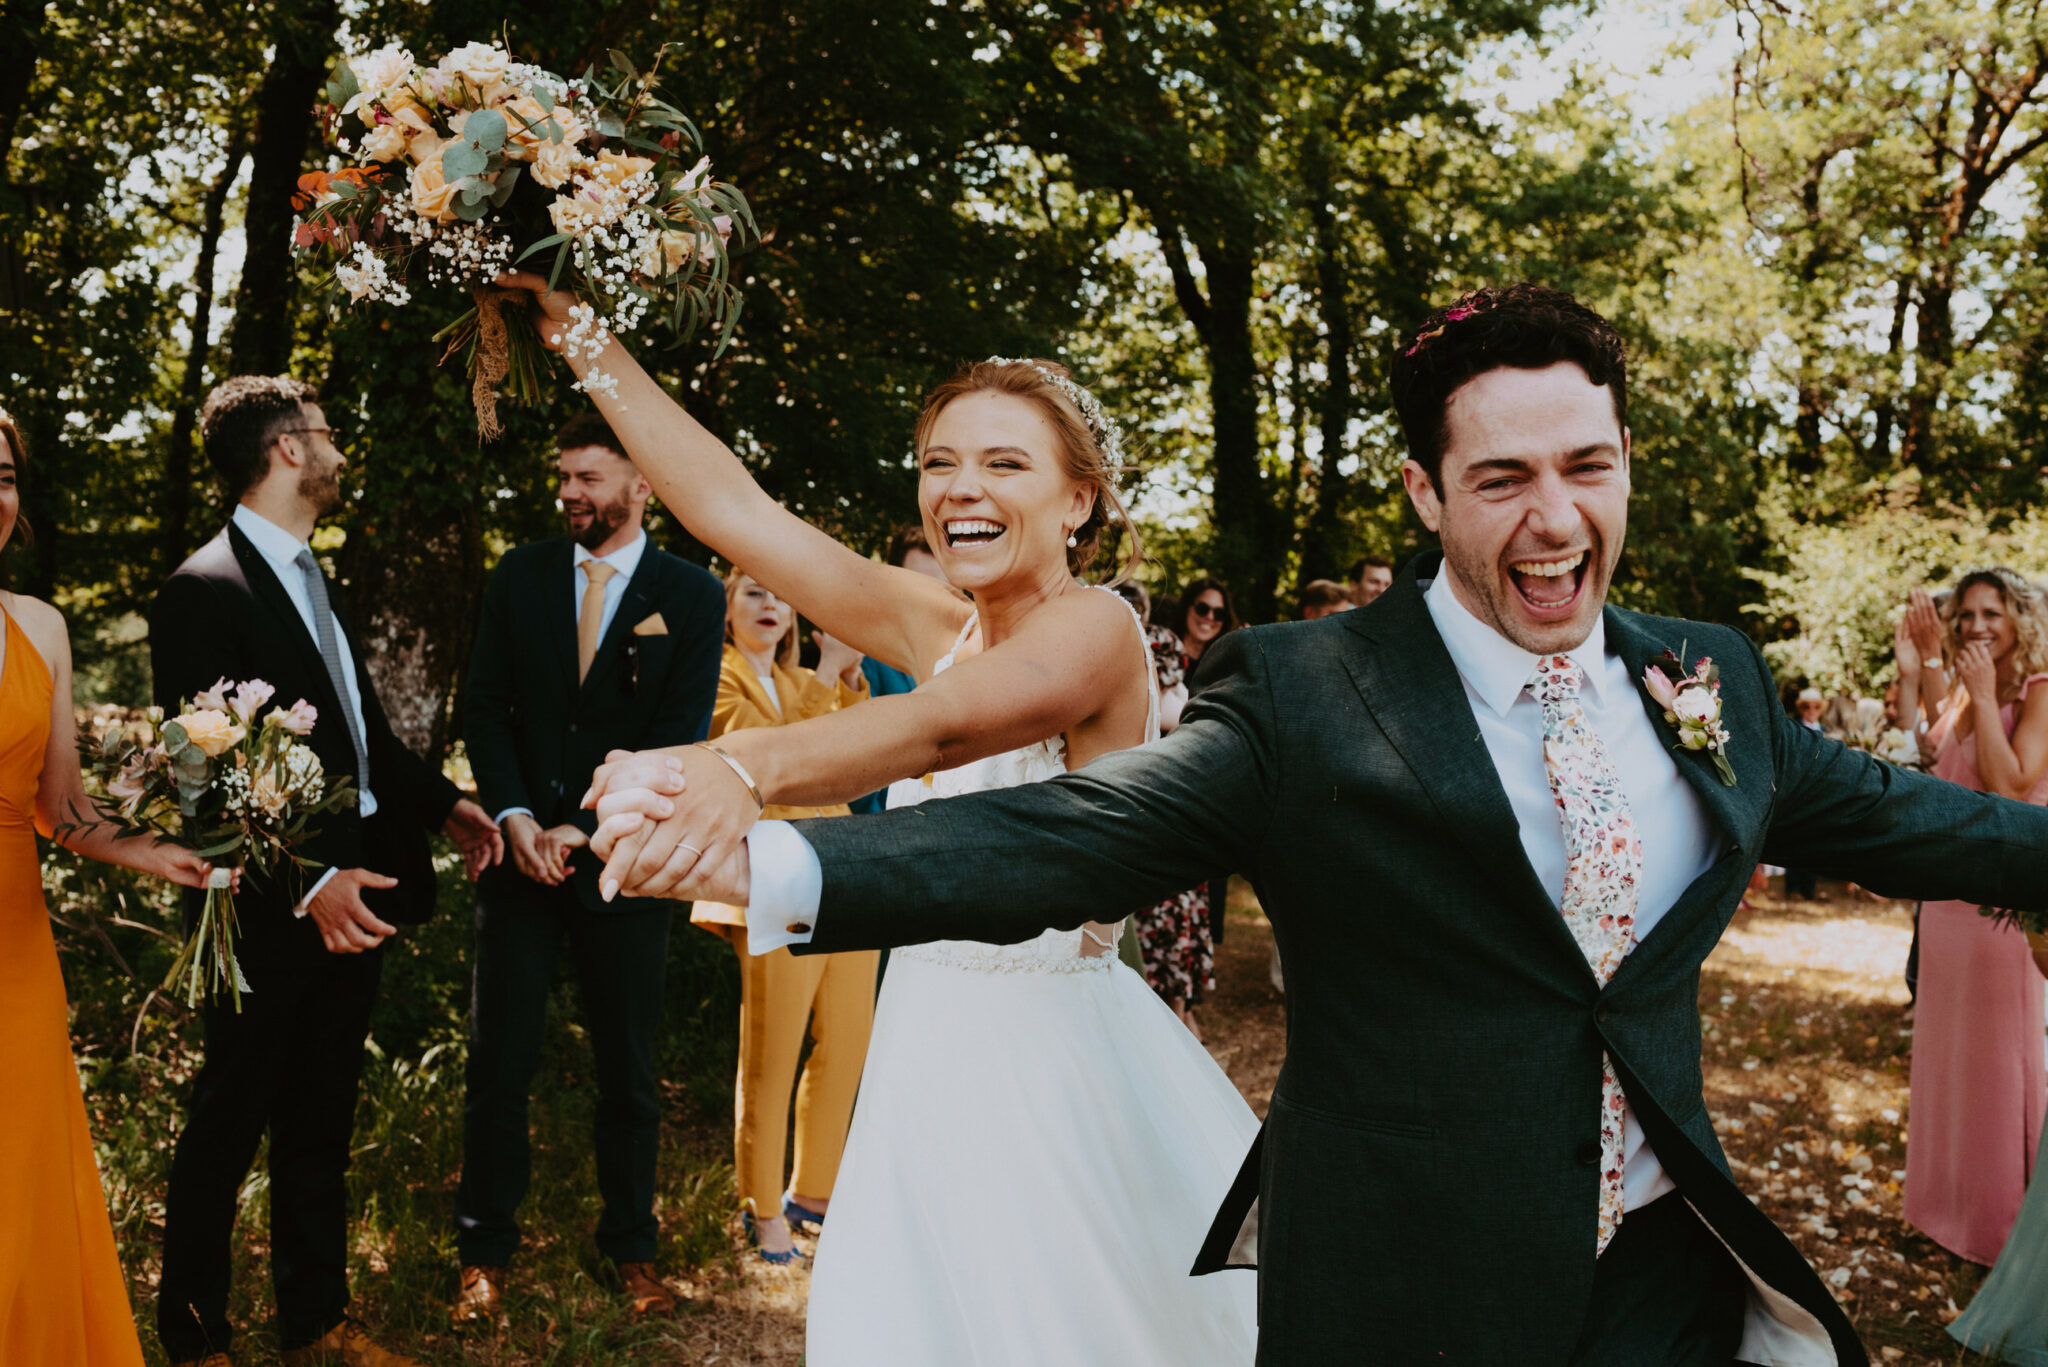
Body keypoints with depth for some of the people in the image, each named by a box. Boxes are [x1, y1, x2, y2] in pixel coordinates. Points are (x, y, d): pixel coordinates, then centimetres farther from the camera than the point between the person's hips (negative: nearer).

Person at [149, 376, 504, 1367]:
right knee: (228, 1128, 8)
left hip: (351, 899, 9)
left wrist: (442, 802, 9)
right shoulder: (206, 590, -16)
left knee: (320, 1125, 19)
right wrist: (308, 885, -29)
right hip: (270, 918, -9)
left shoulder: (309, 578, 13)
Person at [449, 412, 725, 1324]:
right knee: (498, 1068, 5)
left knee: (628, 1073, 9)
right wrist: (516, 820, -10)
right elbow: (484, 708, 4)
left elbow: (679, 737, -7)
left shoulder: (691, 596, -2)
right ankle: (486, 1251, 20)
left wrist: (583, 830, -14)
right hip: (520, 858, 2)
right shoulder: (519, 577, 6)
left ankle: (631, 1246, 25)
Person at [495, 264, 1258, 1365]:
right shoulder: (942, 630, 5)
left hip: (1051, 1057, -6)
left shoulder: (1095, 626, -16)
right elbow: (734, 511, 4)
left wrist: (746, 768, -53)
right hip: (931, 1054, 7)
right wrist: (587, 340, 4)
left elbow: (943, 725, -36)